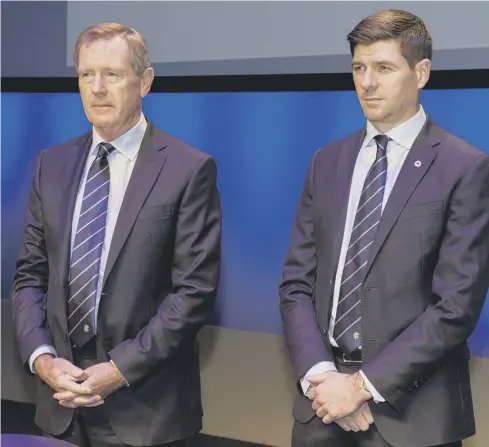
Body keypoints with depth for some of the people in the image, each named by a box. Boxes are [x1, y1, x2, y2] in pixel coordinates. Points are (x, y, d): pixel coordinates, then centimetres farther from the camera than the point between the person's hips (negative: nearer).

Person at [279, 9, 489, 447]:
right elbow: (297, 282, 6)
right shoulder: (328, 162, 8)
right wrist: (319, 374, -8)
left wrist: (365, 385, -14)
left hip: (410, 409, -4)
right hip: (324, 398, 4)